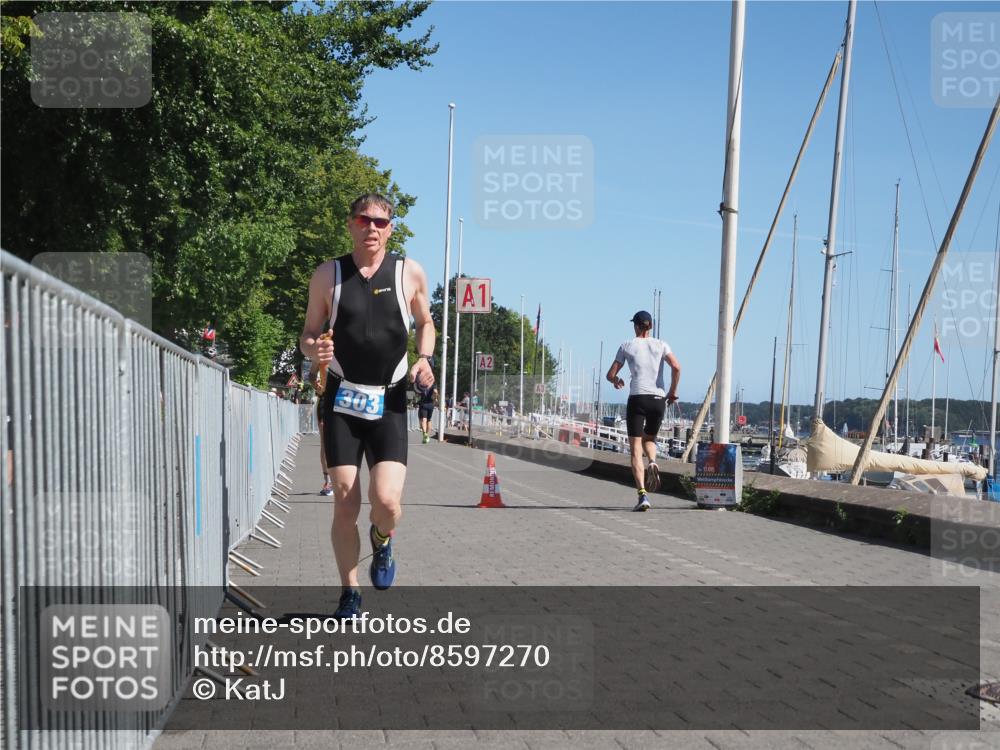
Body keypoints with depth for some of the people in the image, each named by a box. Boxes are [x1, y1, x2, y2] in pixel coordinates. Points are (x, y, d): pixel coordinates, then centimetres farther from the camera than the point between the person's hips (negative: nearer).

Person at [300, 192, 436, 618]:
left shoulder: (410, 273, 3)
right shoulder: (327, 275, 2)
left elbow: (425, 322, 18)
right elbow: (308, 334, 8)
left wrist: (425, 358, -1)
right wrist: (313, 349, -15)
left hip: (389, 402, 0)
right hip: (341, 399, 0)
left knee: (386, 500, -15)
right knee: (345, 505, -1)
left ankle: (382, 542, 22)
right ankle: (350, 595, 17)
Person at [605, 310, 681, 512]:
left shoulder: (627, 346, 7)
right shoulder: (661, 345, 9)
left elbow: (610, 374, 8)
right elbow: (676, 368, -7)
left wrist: (616, 381, 31)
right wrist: (673, 391, 5)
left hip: (637, 399, -2)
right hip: (658, 400, 2)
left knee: (635, 450, -2)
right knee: (649, 439, 27)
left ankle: (643, 495, -18)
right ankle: (653, 463, -7)